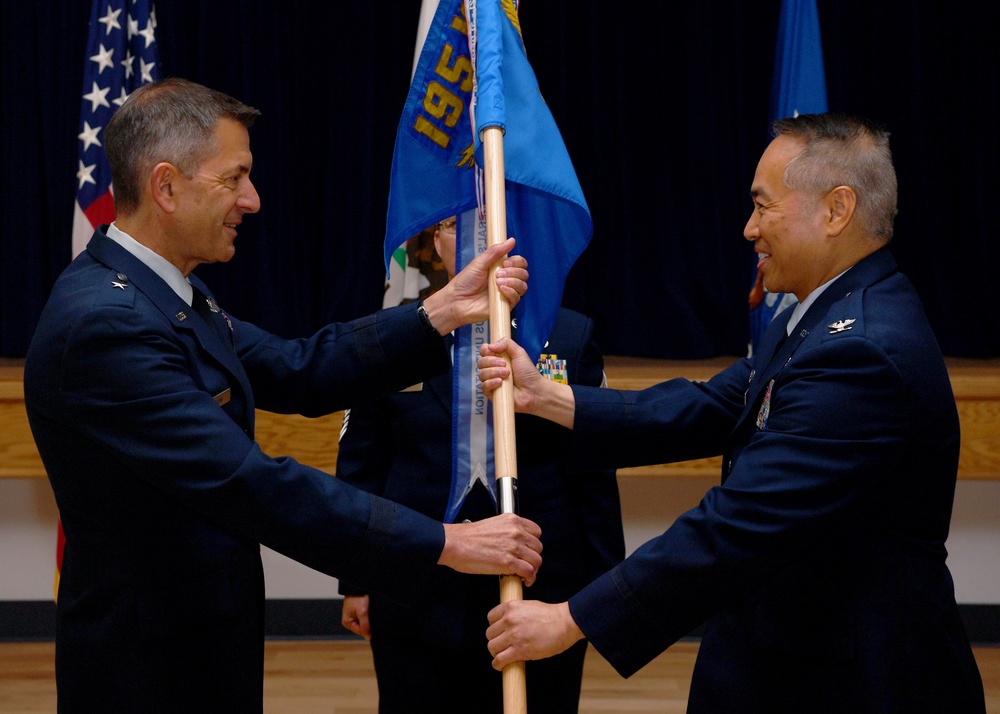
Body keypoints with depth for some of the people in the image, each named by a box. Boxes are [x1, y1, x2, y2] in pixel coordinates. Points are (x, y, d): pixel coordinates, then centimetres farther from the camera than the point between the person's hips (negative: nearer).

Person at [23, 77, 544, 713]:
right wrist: (447, 544, -26)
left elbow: (296, 372, 9)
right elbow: (250, 485, -29)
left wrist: (443, 312, 0)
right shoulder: (103, 325, -24)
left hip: (210, 647, 10)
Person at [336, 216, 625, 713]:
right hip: (414, 599, 1)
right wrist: (356, 581, 4)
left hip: (539, 596, 0)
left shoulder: (571, 337, 3)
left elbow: (595, 479, 5)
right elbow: (360, 466, 7)